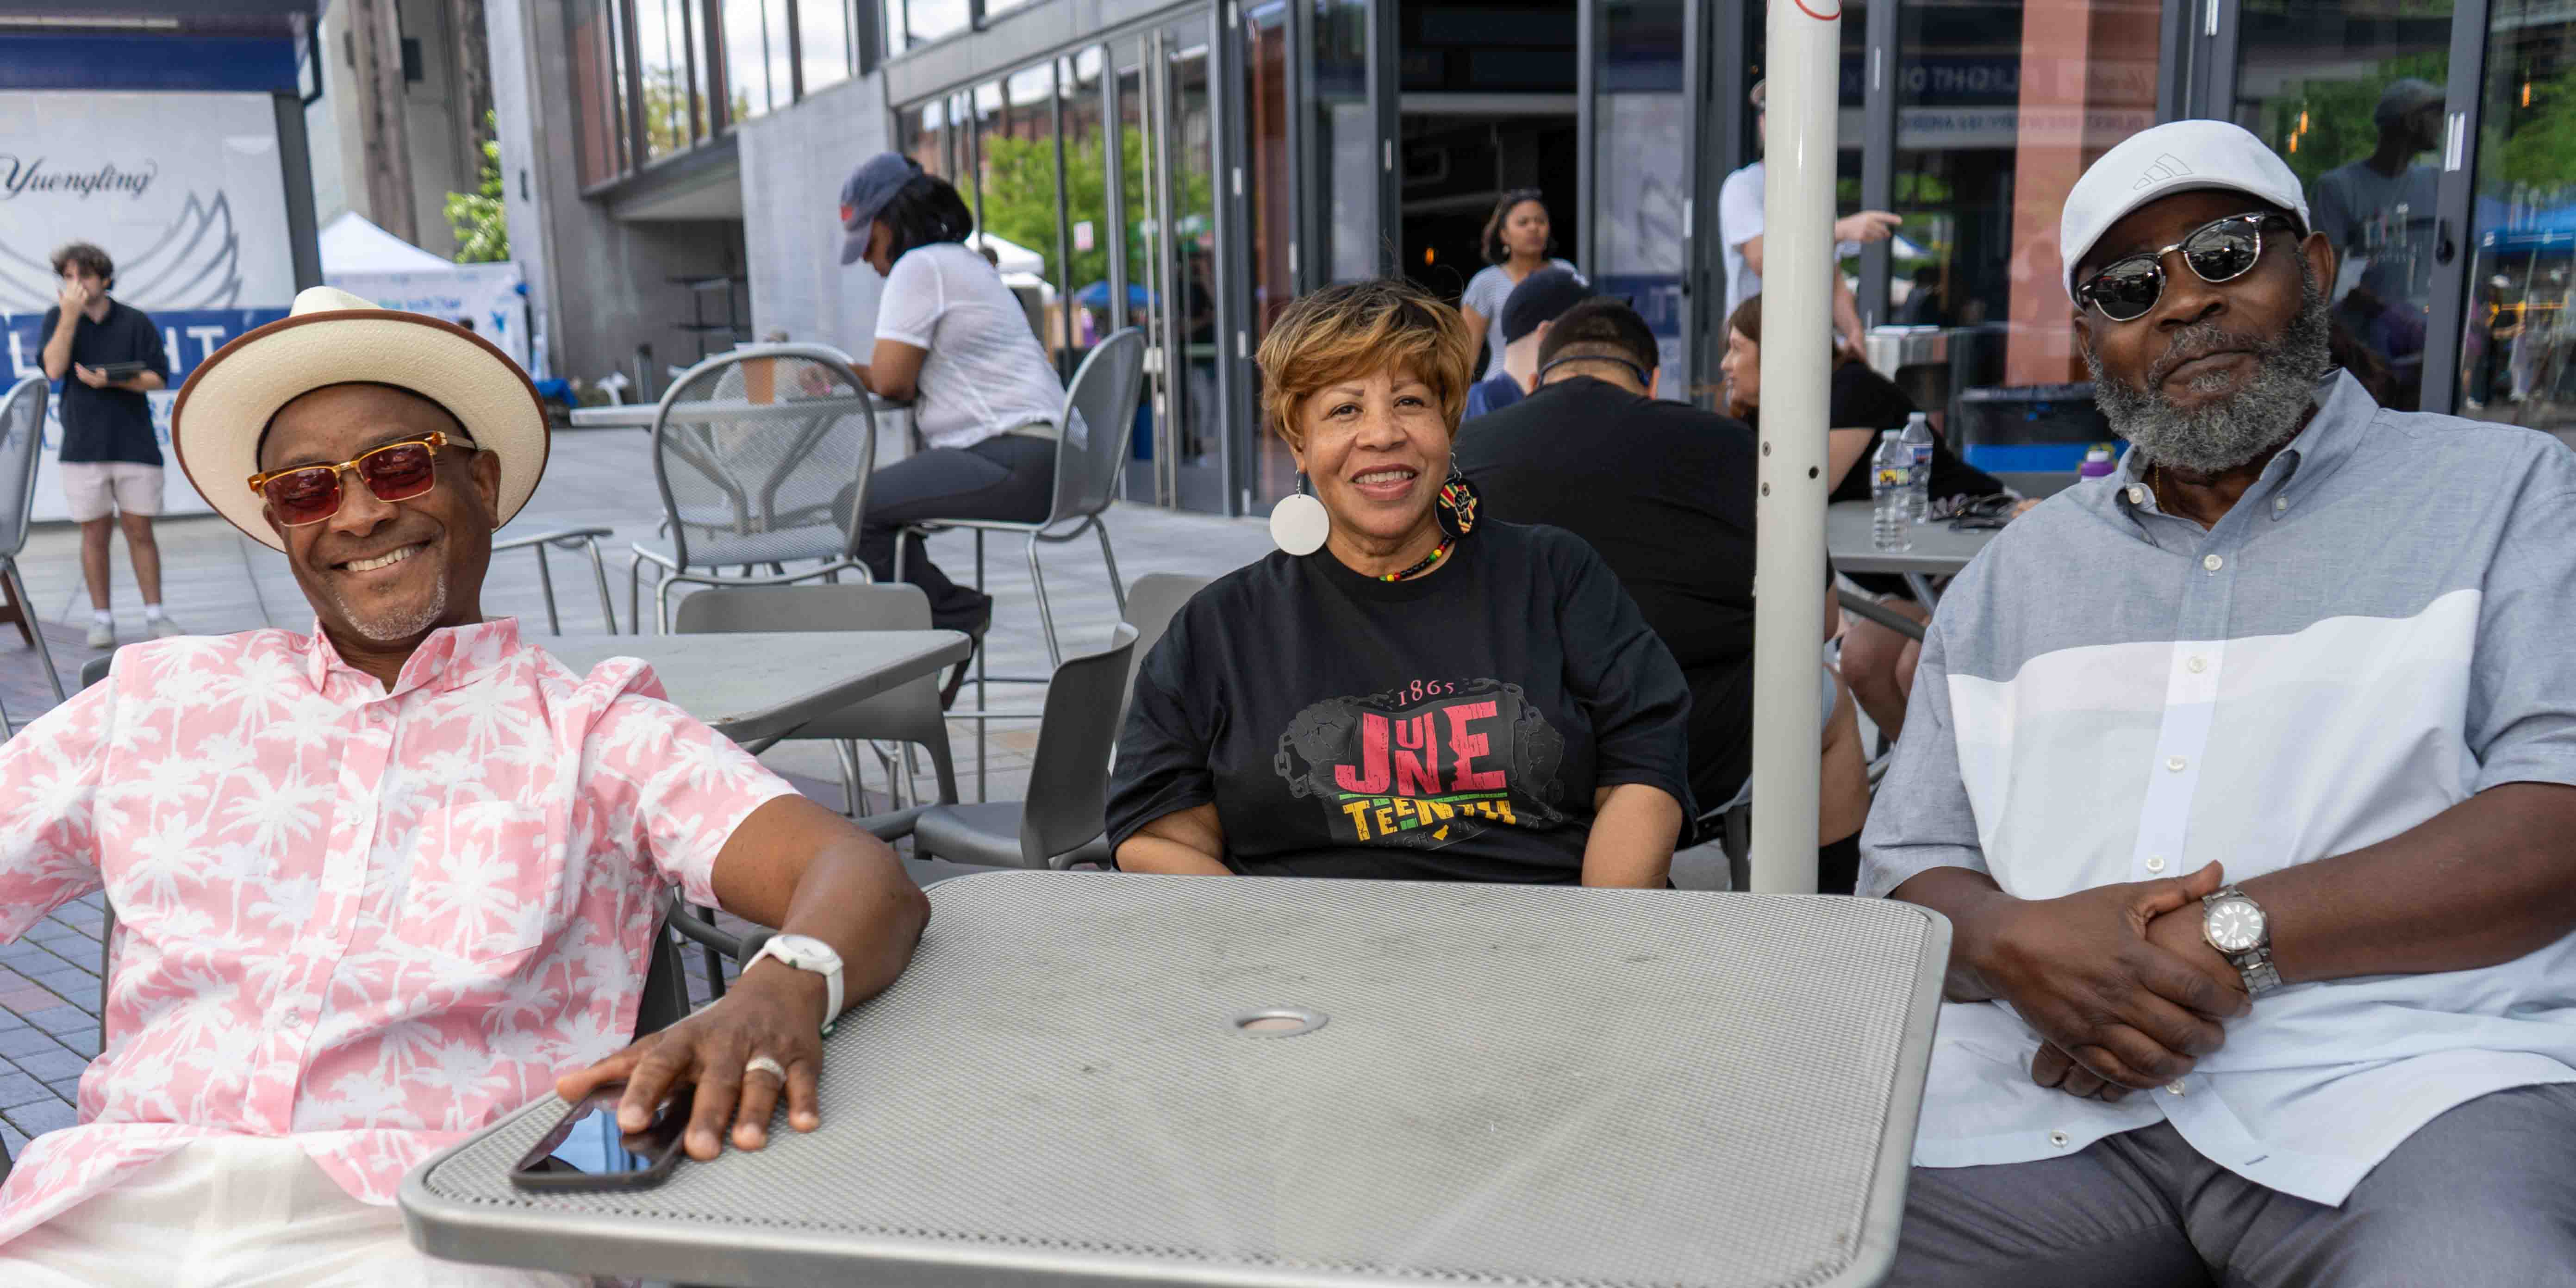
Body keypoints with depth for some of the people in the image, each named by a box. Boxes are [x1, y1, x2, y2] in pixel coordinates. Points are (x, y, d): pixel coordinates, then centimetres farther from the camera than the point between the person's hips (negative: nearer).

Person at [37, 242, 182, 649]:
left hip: (134, 443, 0)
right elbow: (54, 369, -9)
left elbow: (158, 378, 0)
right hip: (83, 446, 1)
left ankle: (155, 616, 10)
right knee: (95, 534, 5)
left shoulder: (135, 322, 4)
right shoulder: (58, 318, 6)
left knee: (140, 531, 3)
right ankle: (101, 620, 12)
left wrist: (113, 381, -17)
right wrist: (70, 315, -13)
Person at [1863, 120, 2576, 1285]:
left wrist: (2235, 938, -15)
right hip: (2049, 1090, 3)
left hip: (2401, 1068, -2)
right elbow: (1905, 872, 15)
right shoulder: (2012, 578, 21)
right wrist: (2014, 943, -9)